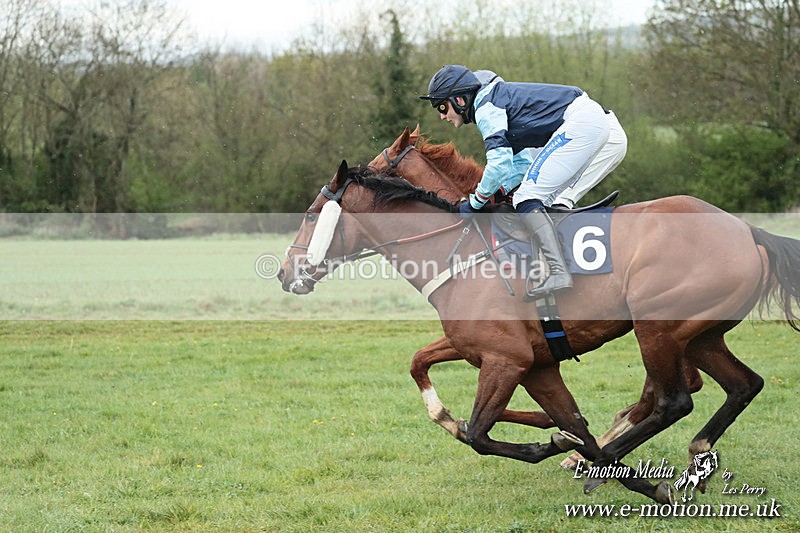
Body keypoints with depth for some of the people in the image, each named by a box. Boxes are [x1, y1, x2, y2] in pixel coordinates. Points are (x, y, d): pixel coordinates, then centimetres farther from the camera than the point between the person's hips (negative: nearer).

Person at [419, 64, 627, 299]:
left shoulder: (485, 107, -3)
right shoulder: (497, 103, 28)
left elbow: (499, 163, -13)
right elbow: (522, 163, 31)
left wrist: (474, 203, -2)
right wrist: (493, 193, 19)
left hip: (580, 122, -10)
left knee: (528, 198, -12)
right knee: (557, 203, 18)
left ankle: (559, 273, -26)